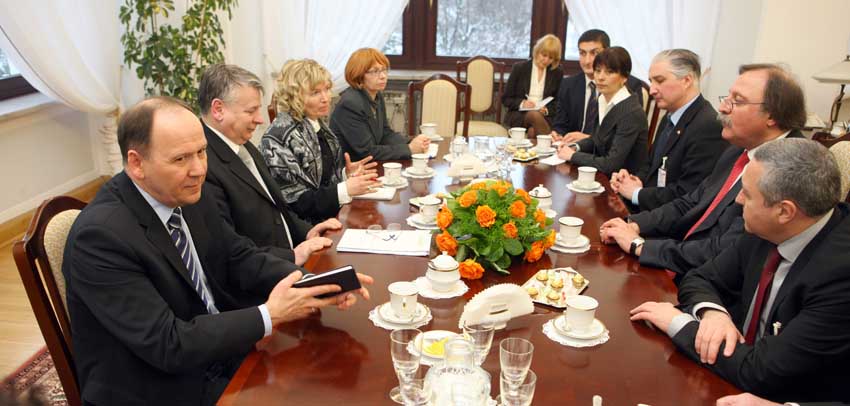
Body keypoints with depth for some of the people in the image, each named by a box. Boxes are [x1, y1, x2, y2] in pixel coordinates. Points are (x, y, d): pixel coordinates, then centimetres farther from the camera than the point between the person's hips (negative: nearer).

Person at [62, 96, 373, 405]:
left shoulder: (189, 194, -5)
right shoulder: (100, 235, -25)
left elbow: (240, 258, 3)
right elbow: (167, 344, -25)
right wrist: (269, 315, -23)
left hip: (222, 354, 6)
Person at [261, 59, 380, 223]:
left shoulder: (317, 124, 6)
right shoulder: (277, 139, -17)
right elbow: (292, 201, -19)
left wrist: (346, 174, 0)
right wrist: (345, 190, -24)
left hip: (331, 215, 7)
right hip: (305, 227, -7)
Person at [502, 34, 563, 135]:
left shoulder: (557, 73, 11)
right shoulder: (519, 68, 6)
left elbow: (558, 104, 13)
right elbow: (505, 99, 6)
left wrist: (546, 110, -10)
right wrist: (521, 103, -14)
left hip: (544, 117, 1)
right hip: (517, 115, -1)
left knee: (533, 131, -36)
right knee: (534, 115, -36)